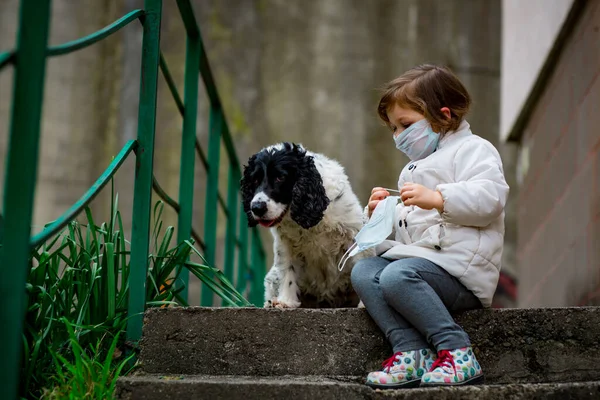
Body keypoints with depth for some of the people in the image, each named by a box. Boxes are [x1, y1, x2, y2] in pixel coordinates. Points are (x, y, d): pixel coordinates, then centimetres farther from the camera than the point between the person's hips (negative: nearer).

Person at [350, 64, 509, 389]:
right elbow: (403, 228, 35)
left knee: (398, 276, -31)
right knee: (363, 272, -12)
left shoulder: (472, 149, 2)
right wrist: (381, 214, 15)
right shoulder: (415, 166, 32)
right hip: (415, 255, 9)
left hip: (460, 267, -9)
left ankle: (458, 354, -29)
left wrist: (437, 198, -26)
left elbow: (489, 198, -18)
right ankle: (411, 352, -25)